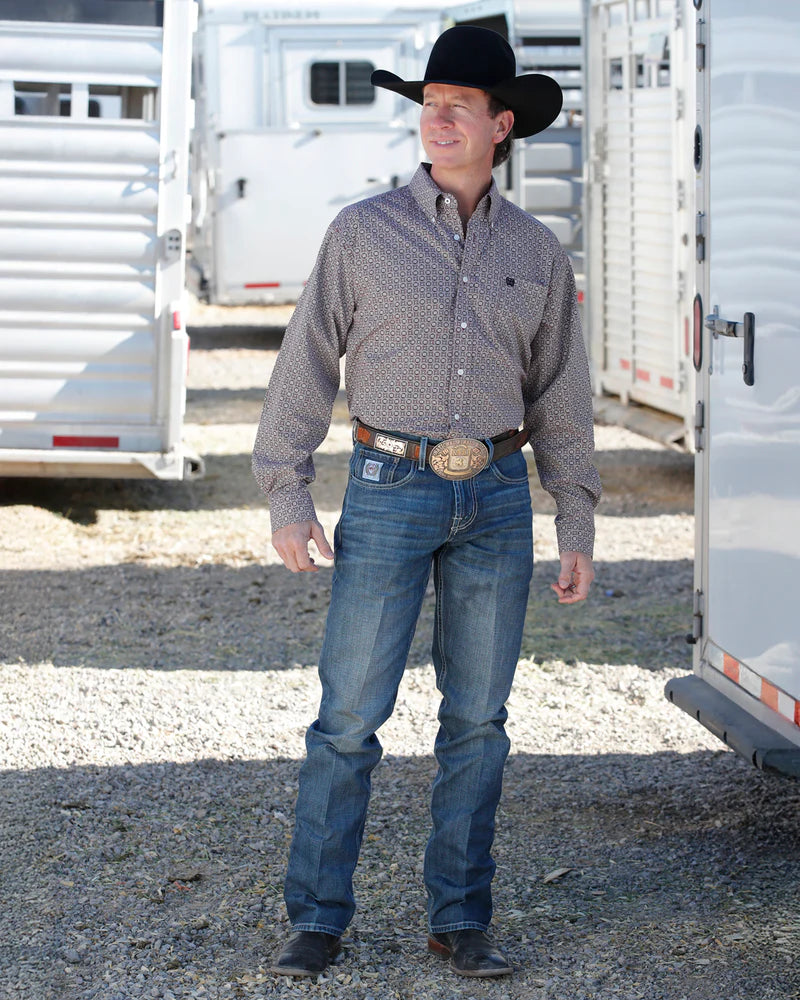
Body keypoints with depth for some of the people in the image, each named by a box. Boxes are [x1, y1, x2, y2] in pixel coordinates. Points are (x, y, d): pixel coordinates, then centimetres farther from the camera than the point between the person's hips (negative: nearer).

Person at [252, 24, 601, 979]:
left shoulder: (537, 253, 7)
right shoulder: (363, 231, -1)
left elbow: (559, 398, 11)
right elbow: (307, 364, 1)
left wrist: (577, 530, 8)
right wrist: (286, 498, -5)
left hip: (496, 501, 2)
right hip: (389, 493, -2)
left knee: (477, 719, 5)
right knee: (350, 714, -4)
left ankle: (459, 919, 14)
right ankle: (316, 919, 4)